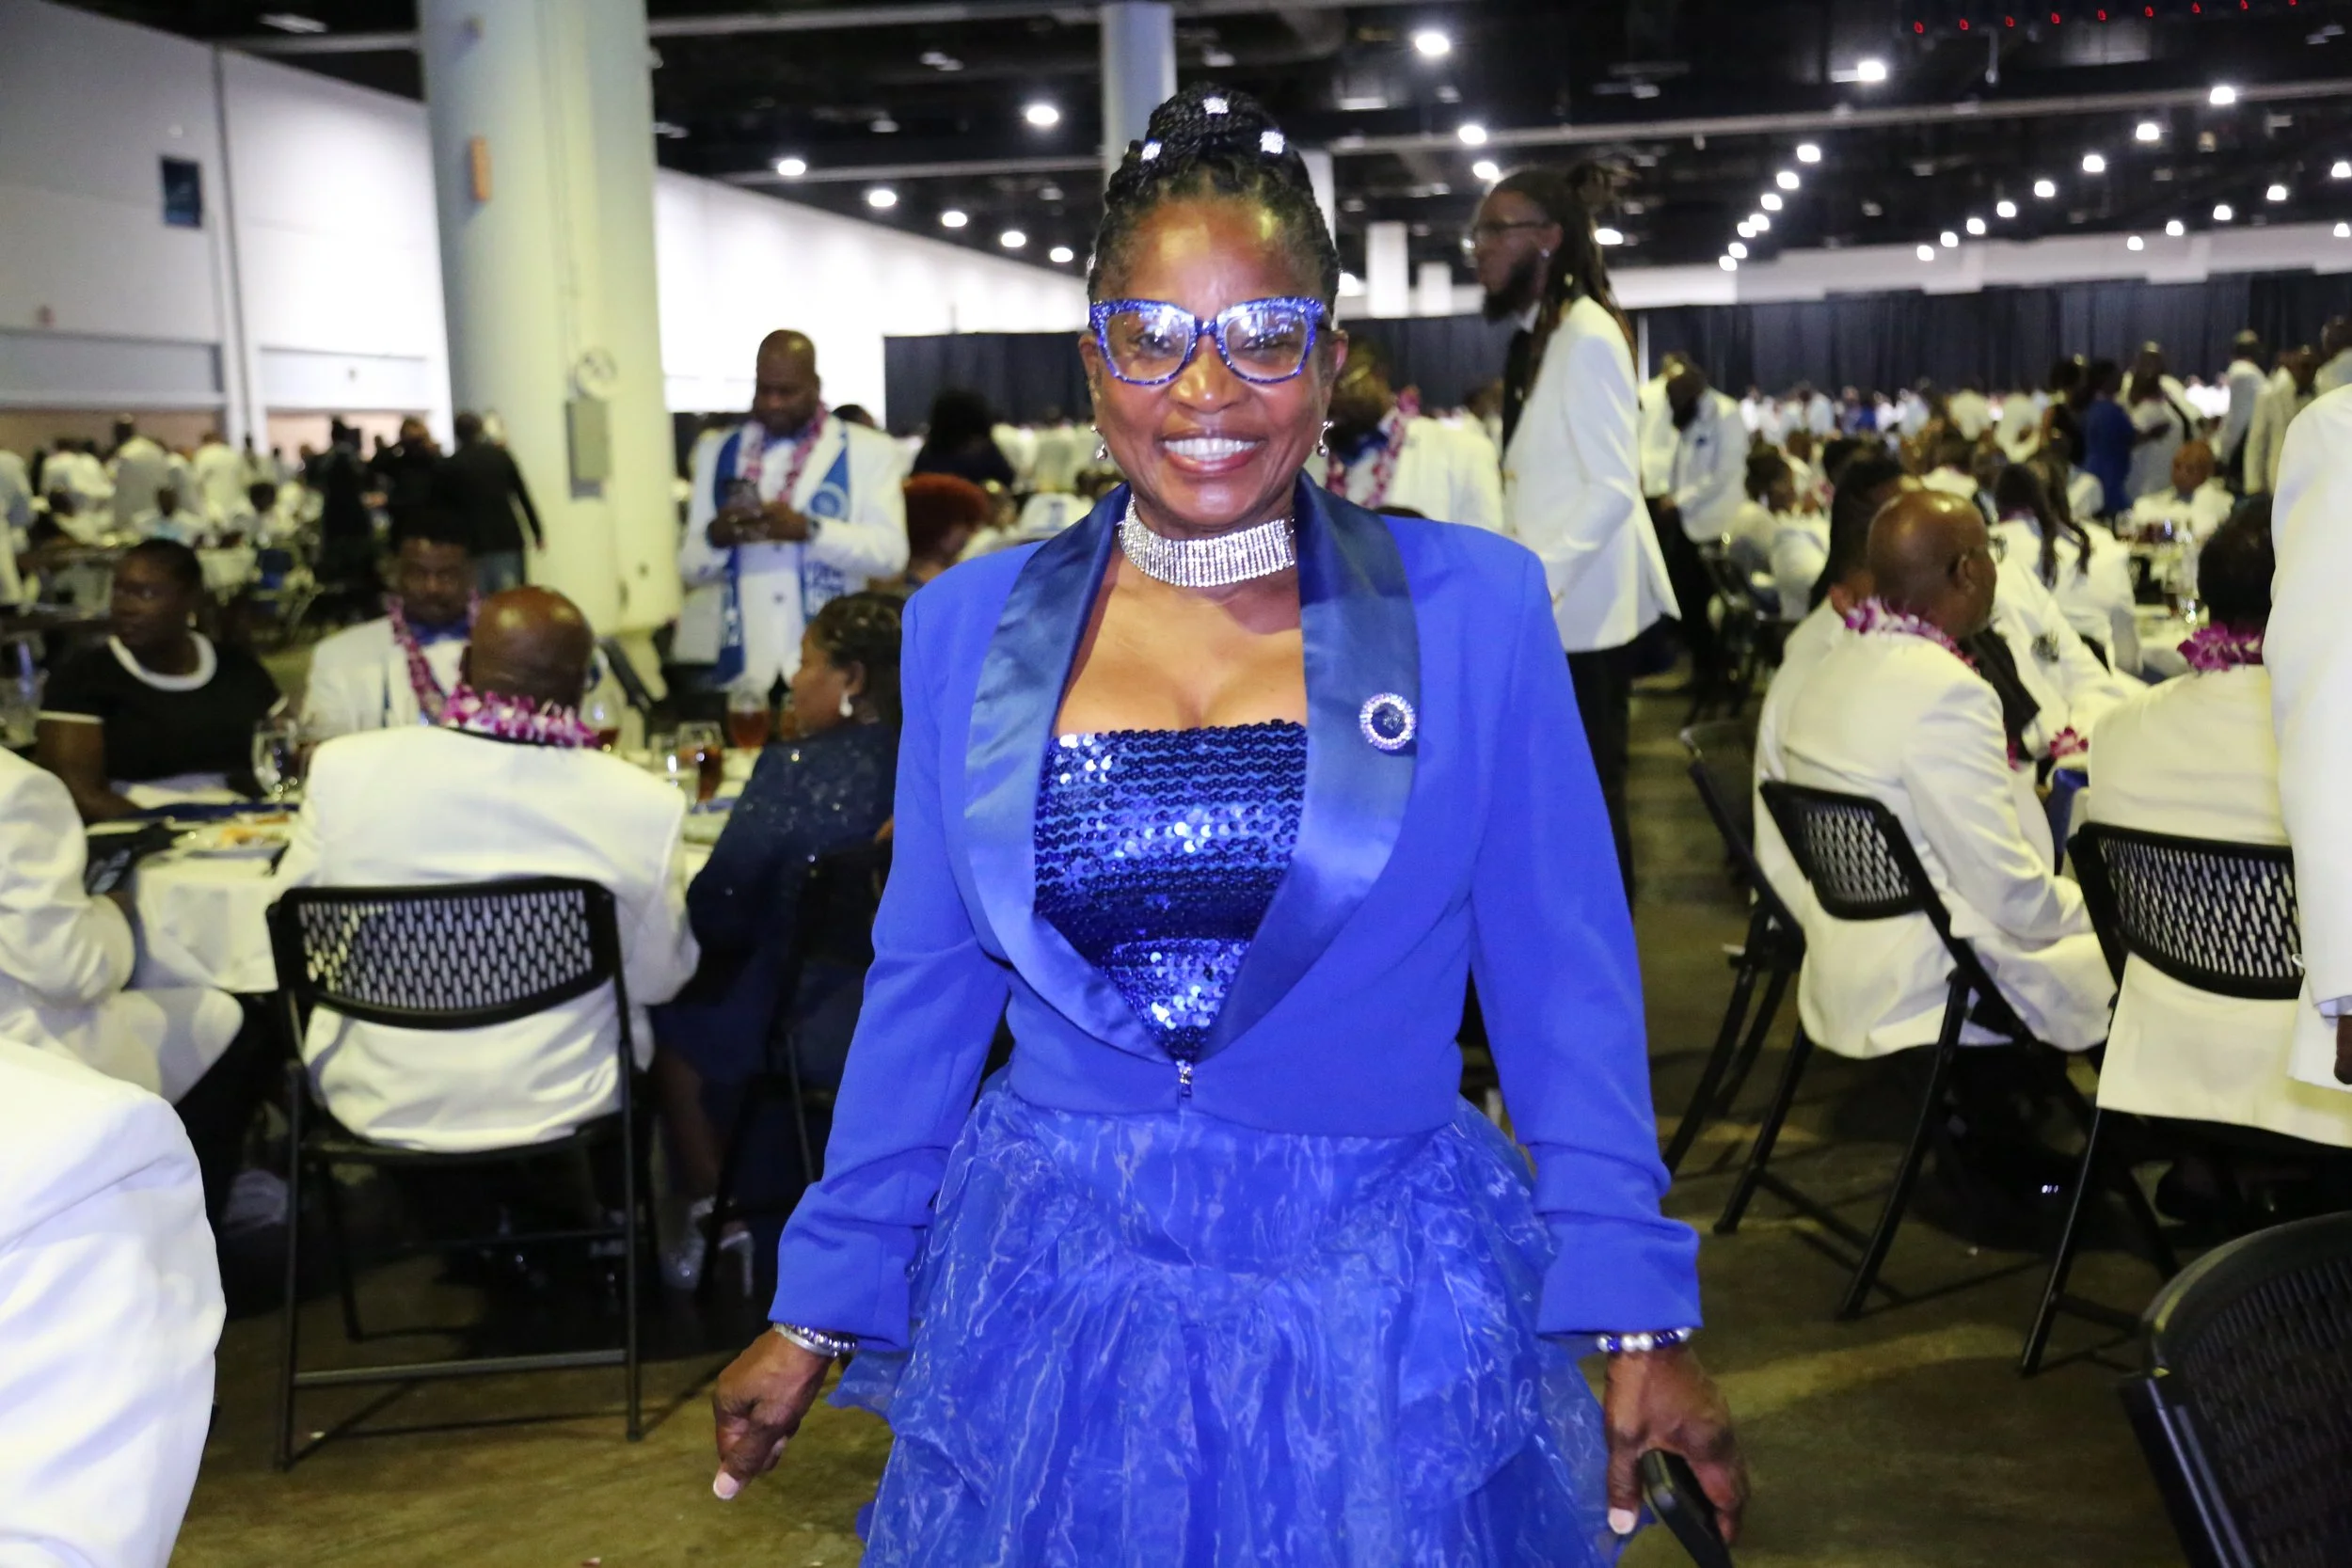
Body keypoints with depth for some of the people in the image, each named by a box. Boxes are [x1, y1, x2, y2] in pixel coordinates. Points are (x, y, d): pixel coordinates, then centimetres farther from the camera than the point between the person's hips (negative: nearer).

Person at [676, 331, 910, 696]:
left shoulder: (870, 451, 4)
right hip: (741, 669, 2)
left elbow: (891, 553, -7)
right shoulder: (716, 451, 13)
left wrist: (809, 529, -19)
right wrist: (715, 537, -9)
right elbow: (690, 567, 13)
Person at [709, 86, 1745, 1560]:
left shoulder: (1478, 609, -6)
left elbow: (1563, 983, -2)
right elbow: (927, 987, 6)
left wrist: (1636, 1313, -4)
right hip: (1052, 1303, 2)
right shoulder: (970, 626, 0)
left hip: (1385, 1313, -1)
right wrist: (818, 1305, 8)